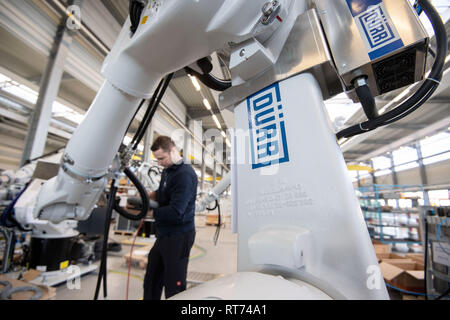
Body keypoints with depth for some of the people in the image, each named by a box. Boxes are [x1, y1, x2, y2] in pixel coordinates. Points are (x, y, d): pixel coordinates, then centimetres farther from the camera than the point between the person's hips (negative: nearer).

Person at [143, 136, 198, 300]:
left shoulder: (185, 174, -23)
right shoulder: (167, 170, 7)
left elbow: (175, 213, -28)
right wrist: (150, 196, 2)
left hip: (178, 237, -9)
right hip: (164, 235, 9)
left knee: (174, 287, 9)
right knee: (151, 281, 24)